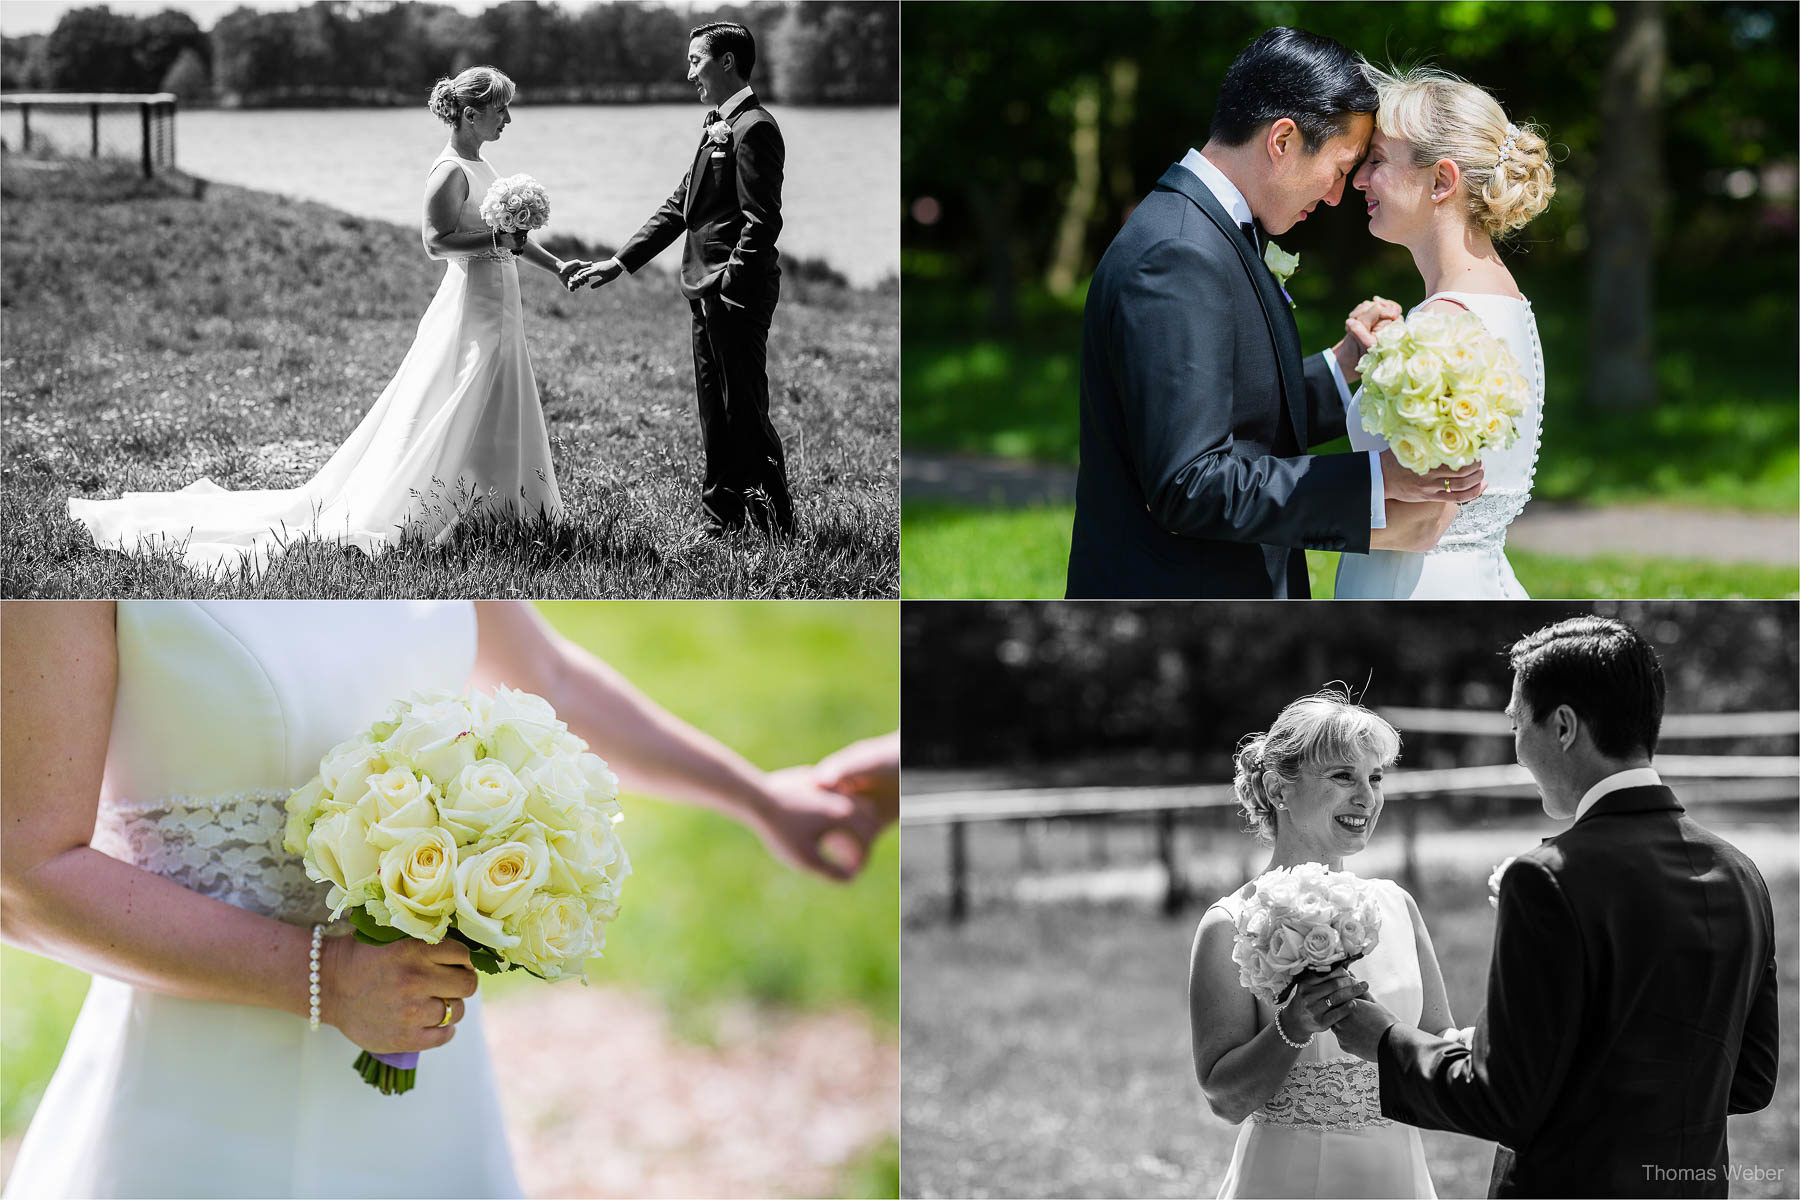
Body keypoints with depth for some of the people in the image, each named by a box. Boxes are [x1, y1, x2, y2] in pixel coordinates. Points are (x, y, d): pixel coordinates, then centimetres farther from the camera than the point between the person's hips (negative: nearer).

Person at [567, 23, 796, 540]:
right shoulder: (718, 127, 17)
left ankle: (774, 523, 0)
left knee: (744, 411, -6)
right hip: (709, 291, 10)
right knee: (715, 412, 13)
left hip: (737, 291, -10)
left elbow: (762, 221, -19)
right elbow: (680, 206, 21)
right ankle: (724, 518, 19)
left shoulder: (753, 129, -13)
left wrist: (729, 286, -23)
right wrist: (619, 263, 17)